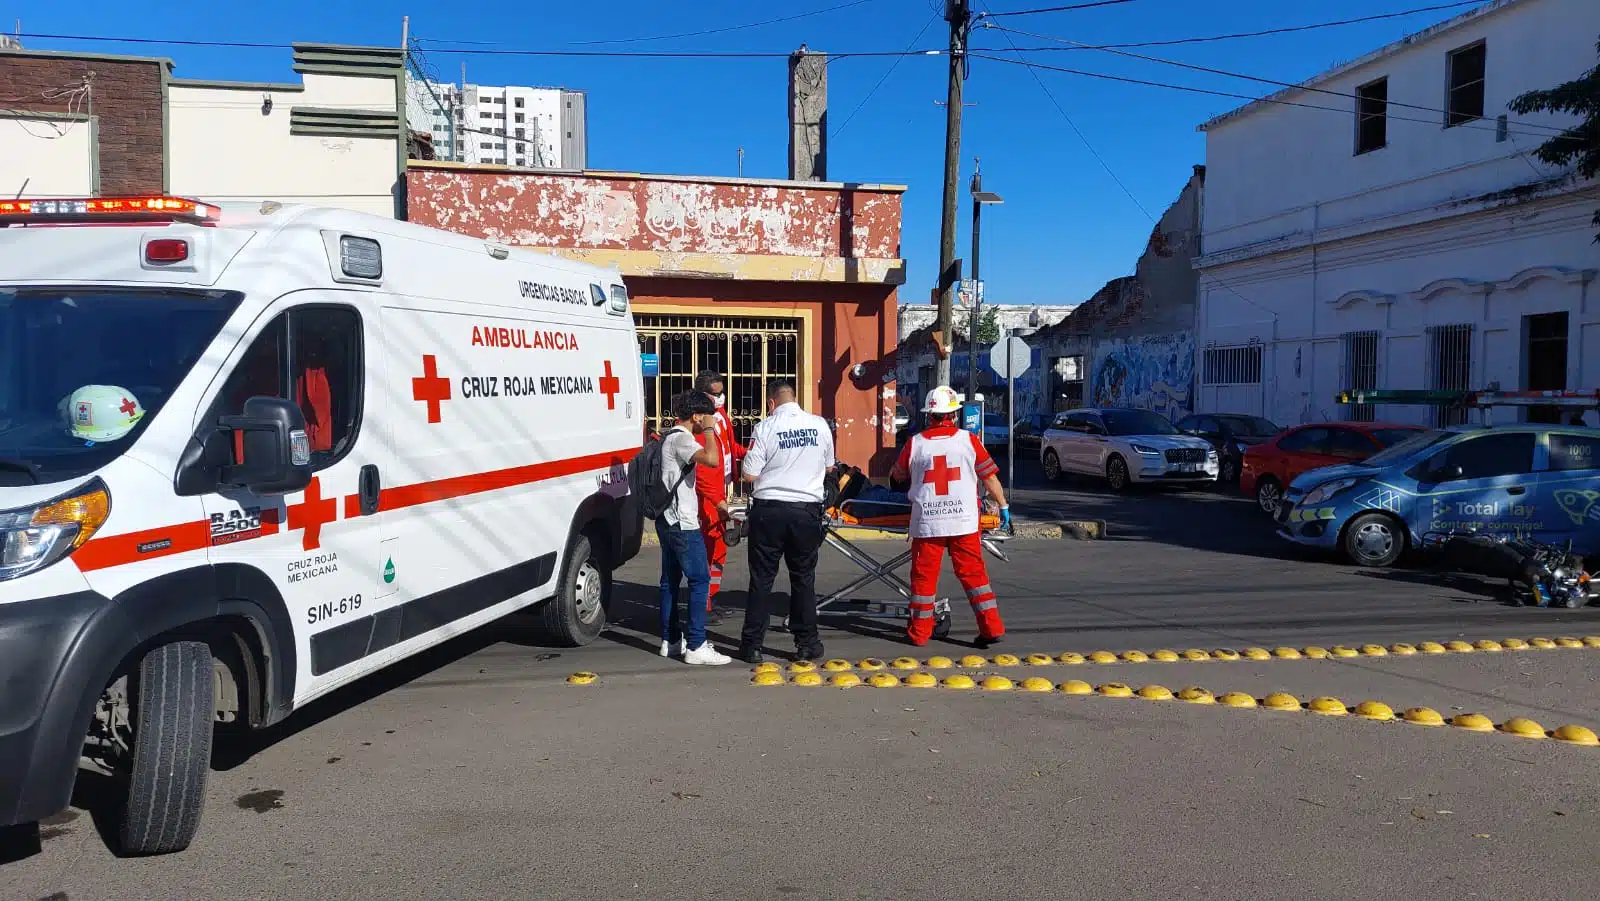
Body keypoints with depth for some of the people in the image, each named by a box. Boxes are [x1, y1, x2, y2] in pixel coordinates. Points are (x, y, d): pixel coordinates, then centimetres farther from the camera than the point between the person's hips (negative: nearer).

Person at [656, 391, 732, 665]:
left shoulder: (670, 436, 16)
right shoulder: (681, 439, -16)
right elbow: (713, 460, -31)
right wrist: (710, 430, -18)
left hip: (668, 520, 11)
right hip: (682, 522, -11)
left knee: (670, 580, 13)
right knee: (700, 580, -8)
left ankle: (670, 640, 20)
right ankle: (696, 646, -9)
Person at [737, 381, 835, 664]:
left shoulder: (765, 428, -8)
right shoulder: (820, 424, 1)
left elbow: (749, 474, -8)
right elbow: (829, 466, 15)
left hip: (769, 509, -2)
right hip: (807, 509, 2)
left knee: (761, 578, 6)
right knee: (803, 578, 12)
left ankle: (752, 645, 11)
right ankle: (807, 644, 16)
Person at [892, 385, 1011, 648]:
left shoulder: (915, 443, 0)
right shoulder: (968, 440, -1)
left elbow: (898, 475, 17)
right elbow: (990, 477, 5)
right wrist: (1003, 506, 18)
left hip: (926, 522, 0)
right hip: (964, 521, 0)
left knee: (924, 575, 10)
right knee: (973, 572, 9)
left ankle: (919, 632, 17)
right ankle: (992, 627, 8)